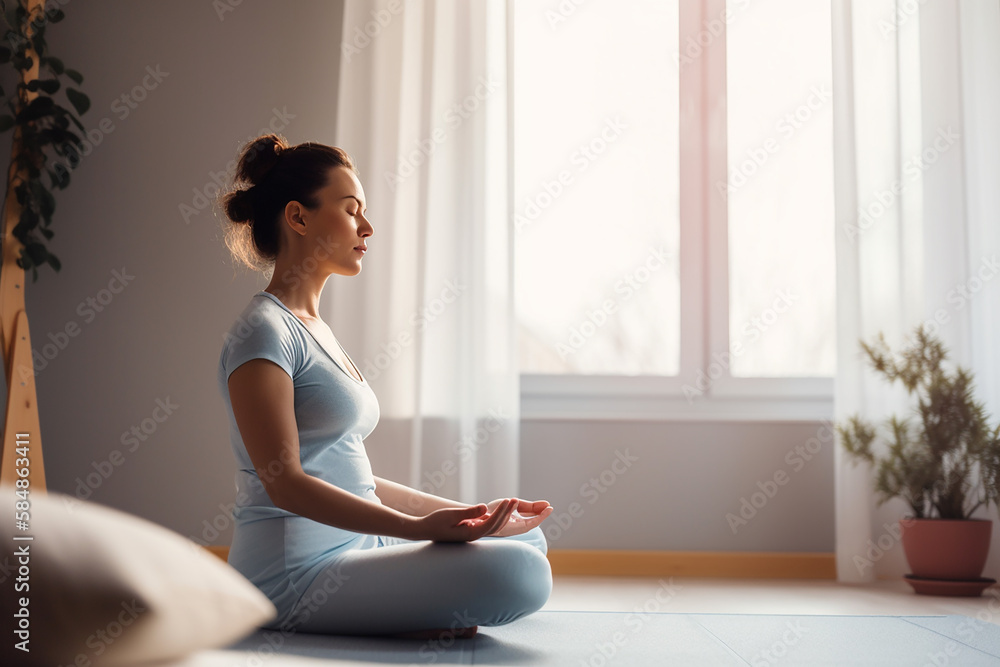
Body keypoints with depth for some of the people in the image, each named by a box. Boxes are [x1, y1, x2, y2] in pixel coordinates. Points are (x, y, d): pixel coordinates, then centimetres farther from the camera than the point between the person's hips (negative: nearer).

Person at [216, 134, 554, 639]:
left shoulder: (315, 330, 18)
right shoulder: (261, 333, -11)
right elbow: (285, 483, -19)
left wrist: (469, 514, 11)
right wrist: (418, 527, -25)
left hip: (347, 549, 10)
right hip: (295, 573, -10)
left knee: (528, 538, 14)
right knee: (519, 573, -24)